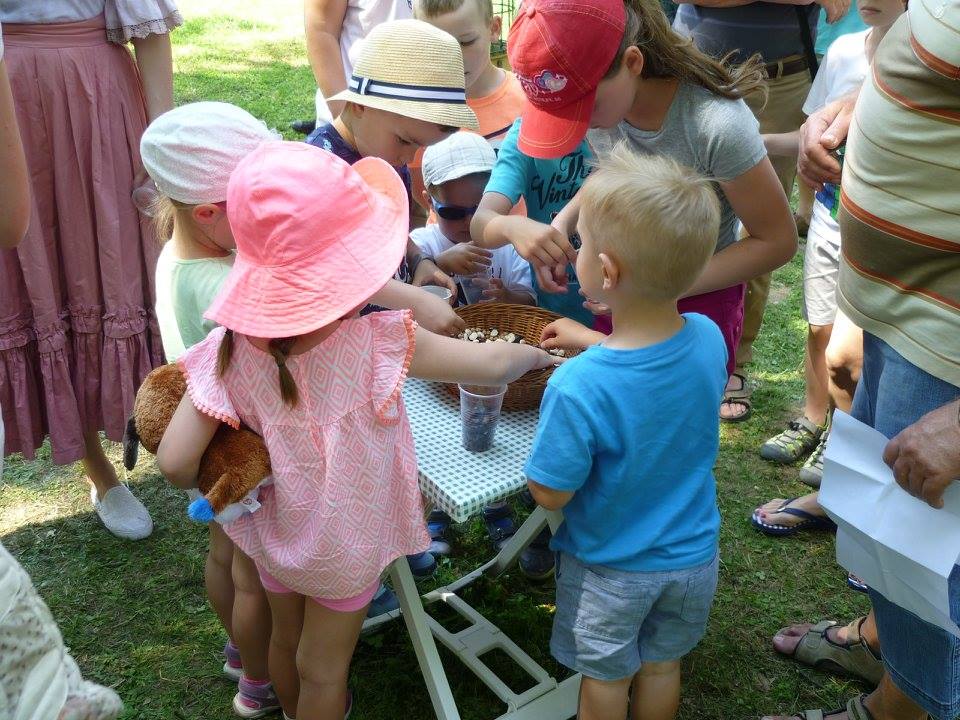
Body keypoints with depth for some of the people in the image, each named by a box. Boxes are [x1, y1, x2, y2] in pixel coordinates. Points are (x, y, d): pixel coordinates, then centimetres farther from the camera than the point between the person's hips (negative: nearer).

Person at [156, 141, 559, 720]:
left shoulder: (230, 350, -24)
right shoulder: (376, 344, -32)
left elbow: (175, 461, -22)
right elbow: (491, 365, -24)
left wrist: (206, 488, 2)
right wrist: (538, 353, -2)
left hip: (273, 536, 4)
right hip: (345, 549, -4)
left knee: (286, 640, 31)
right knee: (323, 670, 20)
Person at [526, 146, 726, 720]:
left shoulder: (578, 388, -36)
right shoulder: (709, 339, -18)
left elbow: (550, 494, -22)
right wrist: (592, 342, 9)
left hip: (611, 568, -4)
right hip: (693, 554, 4)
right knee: (662, 666, 28)